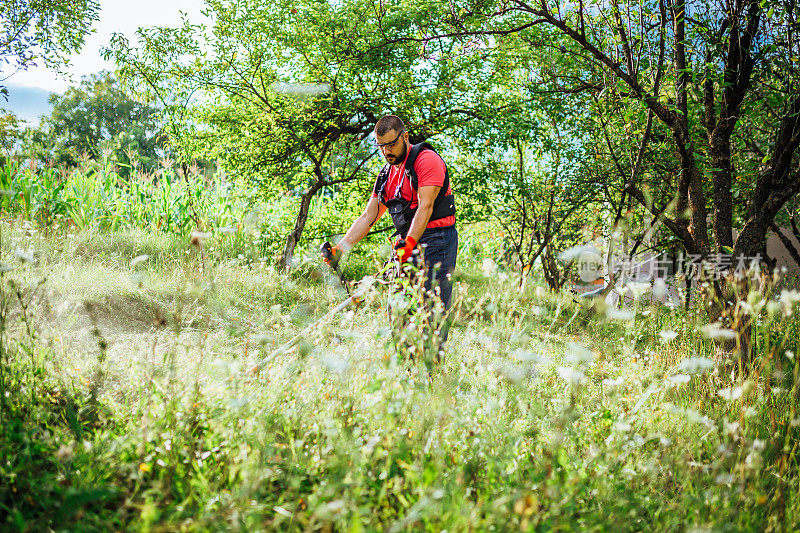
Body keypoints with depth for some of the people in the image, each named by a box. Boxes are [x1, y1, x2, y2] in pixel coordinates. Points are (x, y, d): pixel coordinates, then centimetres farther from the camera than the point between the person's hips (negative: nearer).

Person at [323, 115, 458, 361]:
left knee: (433, 308, -12)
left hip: (436, 241, -8)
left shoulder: (426, 159, -8)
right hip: (407, 243, 8)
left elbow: (426, 206, -19)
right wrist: (340, 249, 4)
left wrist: (410, 243, -31)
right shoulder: (387, 174, 16)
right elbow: (368, 217, 15)